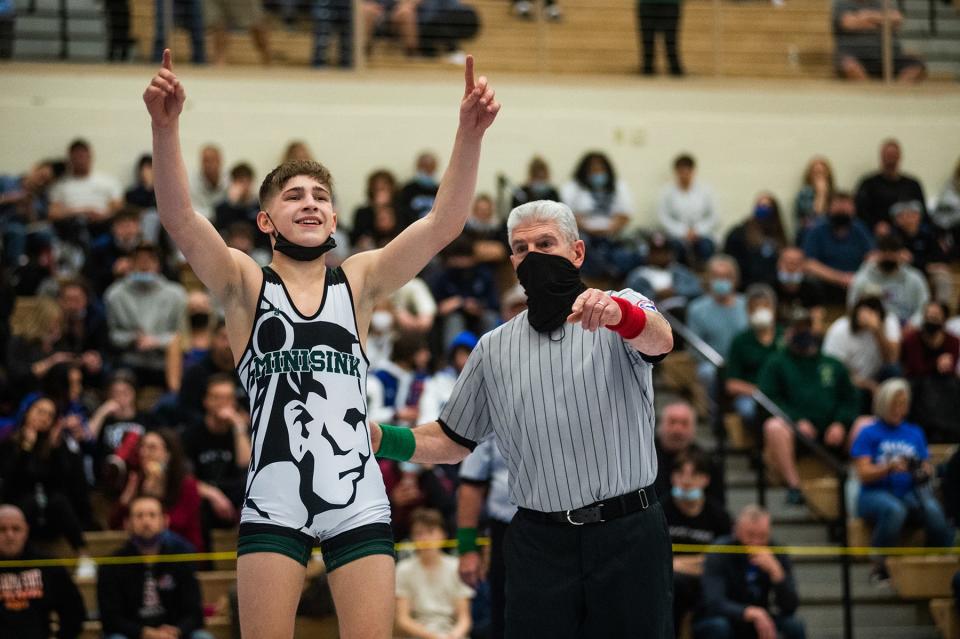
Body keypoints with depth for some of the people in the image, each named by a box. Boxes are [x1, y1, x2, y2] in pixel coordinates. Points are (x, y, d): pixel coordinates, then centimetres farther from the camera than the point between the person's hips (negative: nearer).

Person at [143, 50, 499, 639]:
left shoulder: (359, 281, 11)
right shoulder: (246, 285, 5)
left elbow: (444, 225, -1)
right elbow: (179, 218, -11)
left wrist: (470, 134, -16)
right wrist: (166, 126, -27)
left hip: (359, 497, 2)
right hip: (274, 498, -2)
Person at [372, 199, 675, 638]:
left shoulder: (625, 315, 2)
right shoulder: (494, 349, 12)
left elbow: (658, 341, -23)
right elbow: (451, 441, 19)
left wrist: (617, 313, -46)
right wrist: (382, 440, -1)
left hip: (629, 536, -2)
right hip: (540, 547, 2)